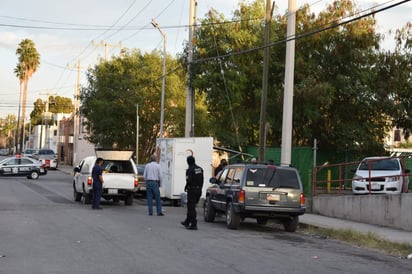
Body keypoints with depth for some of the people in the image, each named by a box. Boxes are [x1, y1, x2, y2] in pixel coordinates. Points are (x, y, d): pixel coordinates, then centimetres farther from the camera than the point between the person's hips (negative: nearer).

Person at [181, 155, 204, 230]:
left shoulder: (190, 170, -15)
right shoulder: (200, 169, 9)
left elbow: (189, 180, -21)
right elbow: (202, 180, 11)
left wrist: (186, 188, -4)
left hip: (192, 190, -8)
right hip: (198, 190, 8)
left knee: (191, 207, -3)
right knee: (191, 206, 19)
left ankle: (194, 225, -6)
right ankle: (187, 222, 30)